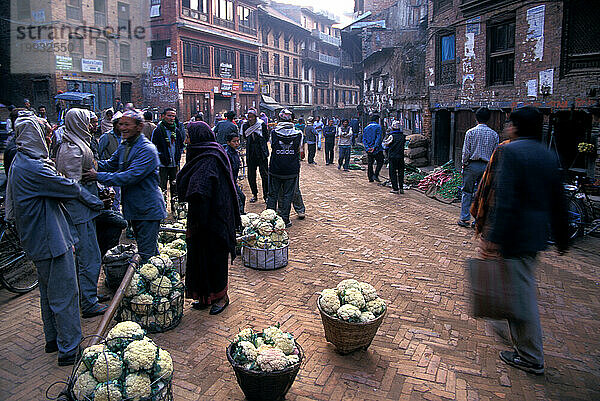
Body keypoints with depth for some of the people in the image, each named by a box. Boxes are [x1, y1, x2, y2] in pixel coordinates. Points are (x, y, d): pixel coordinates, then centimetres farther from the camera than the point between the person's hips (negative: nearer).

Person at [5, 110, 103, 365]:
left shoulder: (20, 163, 10)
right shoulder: (32, 167, -22)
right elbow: (67, 186, -15)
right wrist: (93, 200, 1)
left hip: (37, 239, 11)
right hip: (51, 239, -11)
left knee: (49, 291, 21)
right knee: (63, 294, -2)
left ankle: (53, 340, 35)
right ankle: (69, 349, 8)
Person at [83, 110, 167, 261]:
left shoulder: (147, 150, -20)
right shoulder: (123, 145, 9)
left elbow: (131, 176, -27)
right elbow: (110, 164, 15)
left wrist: (99, 176, -26)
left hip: (148, 209, -9)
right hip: (133, 208, 9)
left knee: (146, 254, -5)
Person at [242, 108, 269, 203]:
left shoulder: (262, 124, -4)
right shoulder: (245, 125, 5)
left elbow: (266, 138, 1)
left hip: (261, 153, -3)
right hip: (250, 153, 3)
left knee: (264, 174, -2)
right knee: (251, 175, 6)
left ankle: (266, 195, 9)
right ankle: (254, 194, 21)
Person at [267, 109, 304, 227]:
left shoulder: (273, 132, -8)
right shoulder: (298, 134, -6)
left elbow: (272, 147, 7)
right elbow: (300, 151, 6)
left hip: (275, 169, 0)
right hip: (292, 170, 0)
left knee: (273, 194, 12)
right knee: (287, 195, 9)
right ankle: (285, 219, 14)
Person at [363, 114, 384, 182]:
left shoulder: (366, 128, 13)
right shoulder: (378, 127, -6)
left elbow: (364, 139, 7)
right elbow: (379, 138, -16)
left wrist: (367, 147, 0)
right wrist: (375, 147, -16)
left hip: (369, 149, 6)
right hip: (377, 149, -6)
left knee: (369, 164, 10)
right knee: (380, 162, 6)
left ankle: (370, 178, 11)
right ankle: (375, 175, -6)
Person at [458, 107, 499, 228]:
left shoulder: (470, 132, -7)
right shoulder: (494, 134, 2)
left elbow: (466, 152, -7)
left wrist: (464, 164, 6)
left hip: (472, 165, -2)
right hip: (487, 166, 3)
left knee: (467, 192, 6)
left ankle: (464, 219, 8)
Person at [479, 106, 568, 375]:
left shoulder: (511, 151, -14)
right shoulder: (549, 156, 10)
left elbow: (505, 199, -24)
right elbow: (558, 202, 14)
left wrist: (494, 237, -24)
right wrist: (562, 238, 22)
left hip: (516, 232, -9)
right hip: (538, 233, 9)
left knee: (522, 291, 1)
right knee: (522, 286, 25)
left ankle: (531, 358, 13)